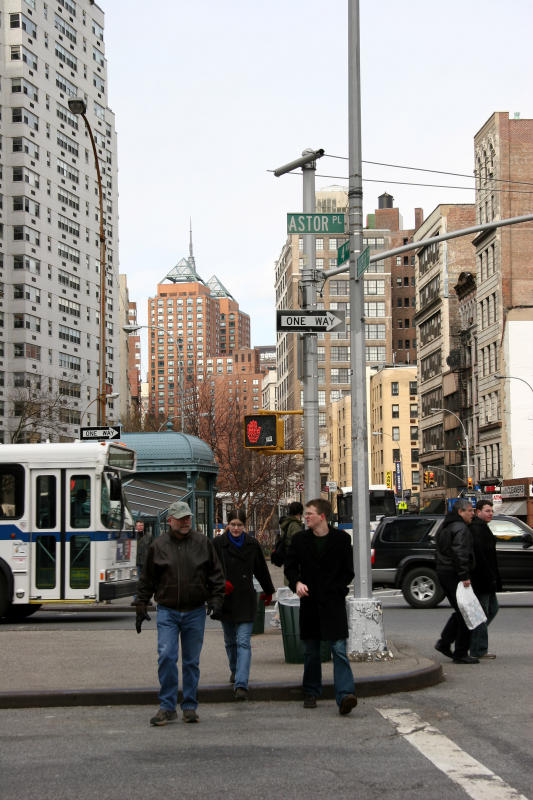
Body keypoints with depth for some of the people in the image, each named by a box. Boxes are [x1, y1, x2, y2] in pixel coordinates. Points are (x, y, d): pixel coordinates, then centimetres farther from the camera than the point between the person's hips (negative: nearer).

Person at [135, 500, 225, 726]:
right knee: (166, 656, -12)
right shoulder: (158, 546, 2)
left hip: (195, 612, 1)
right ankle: (167, 707, -3)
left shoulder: (203, 543, 4)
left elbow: (216, 575, 9)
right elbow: (147, 580, 9)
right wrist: (141, 607, 7)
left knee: (191, 661, 7)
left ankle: (189, 707, 16)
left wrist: (216, 600, -1)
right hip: (167, 612, -1)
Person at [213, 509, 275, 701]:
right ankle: (234, 670, 44)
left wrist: (268, 591, 26)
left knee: (243, 642, -10)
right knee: (230, 640, 17)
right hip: (225, 599, 1)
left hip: (246, 600, -1)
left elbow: (261, 570, 15)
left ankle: (241, 684, -17)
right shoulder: (218, 543, -2)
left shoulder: (252, 544, 3)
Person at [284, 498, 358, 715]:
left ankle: (345, 696, -20)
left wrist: (337, 590, -5)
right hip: (309, 602, 3)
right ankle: (311, 693, 24)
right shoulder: (300, 539, 5)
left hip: (334, 602, -3)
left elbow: (348, 571, 5)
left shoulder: (341, 538, 0)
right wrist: (296, 583, -9)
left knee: (339, 649, -12)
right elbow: (290, 566, 9)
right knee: (310, 651, 10)